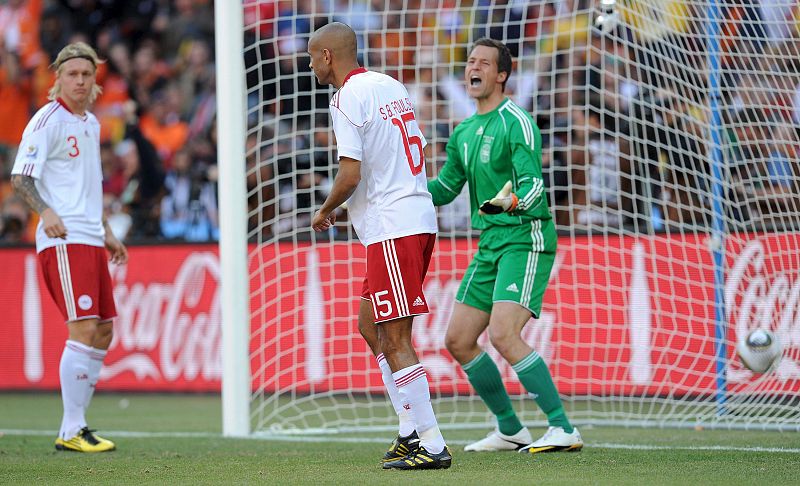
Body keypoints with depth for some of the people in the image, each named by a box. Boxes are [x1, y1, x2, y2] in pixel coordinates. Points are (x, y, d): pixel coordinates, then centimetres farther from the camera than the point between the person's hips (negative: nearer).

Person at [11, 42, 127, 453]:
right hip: (63, 239, -9)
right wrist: (45, 211, -31)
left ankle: (76, 425, 15)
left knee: (102, 332, 9)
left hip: (90, 239, 9)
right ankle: (71, 431, -13)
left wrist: (105, 233, 29)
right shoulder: (48, 120, -8)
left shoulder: (91, 124, 18)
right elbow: (20, 178, -15)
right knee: (84, 328, -16)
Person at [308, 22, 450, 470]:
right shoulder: (392, 87, 15)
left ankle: (433, 446, -11)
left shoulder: (348, 98, -11)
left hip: (390, 228, -10)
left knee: (394, 341, -8)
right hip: (419, 218, 10)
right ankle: (414, 431, 16)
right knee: (371, 326, 19)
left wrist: (325, 212, 1)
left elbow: (350, 176, -18)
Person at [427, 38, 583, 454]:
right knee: (458, 341, 7)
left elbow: (533, 186, -21)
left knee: (503, 335, -23)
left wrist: (511, 201, -42)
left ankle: (563, 430, -19)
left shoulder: (516, 123, -11)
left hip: (525, 240, -9)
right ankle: (510, 430, 20)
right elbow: (446, 187, 26)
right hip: (490, 245, 9)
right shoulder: (463, 132, 15)